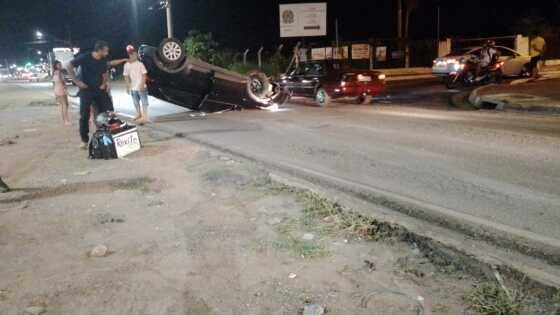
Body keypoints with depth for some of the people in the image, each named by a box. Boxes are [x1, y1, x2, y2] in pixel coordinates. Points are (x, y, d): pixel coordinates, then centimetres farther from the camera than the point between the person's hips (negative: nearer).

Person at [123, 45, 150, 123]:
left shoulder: (140, 64, -9)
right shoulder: (126, 65, 2)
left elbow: (144, 75, -9)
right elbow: (126, 76, 6)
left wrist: (142, 85, -17)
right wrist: (128, 86, 3)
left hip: (141, 87, -5)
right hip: (133, 88, 5)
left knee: (144, 102, -2)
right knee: (136, 103, 17)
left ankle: (144, 117, 1)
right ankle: (138, 115, 35)